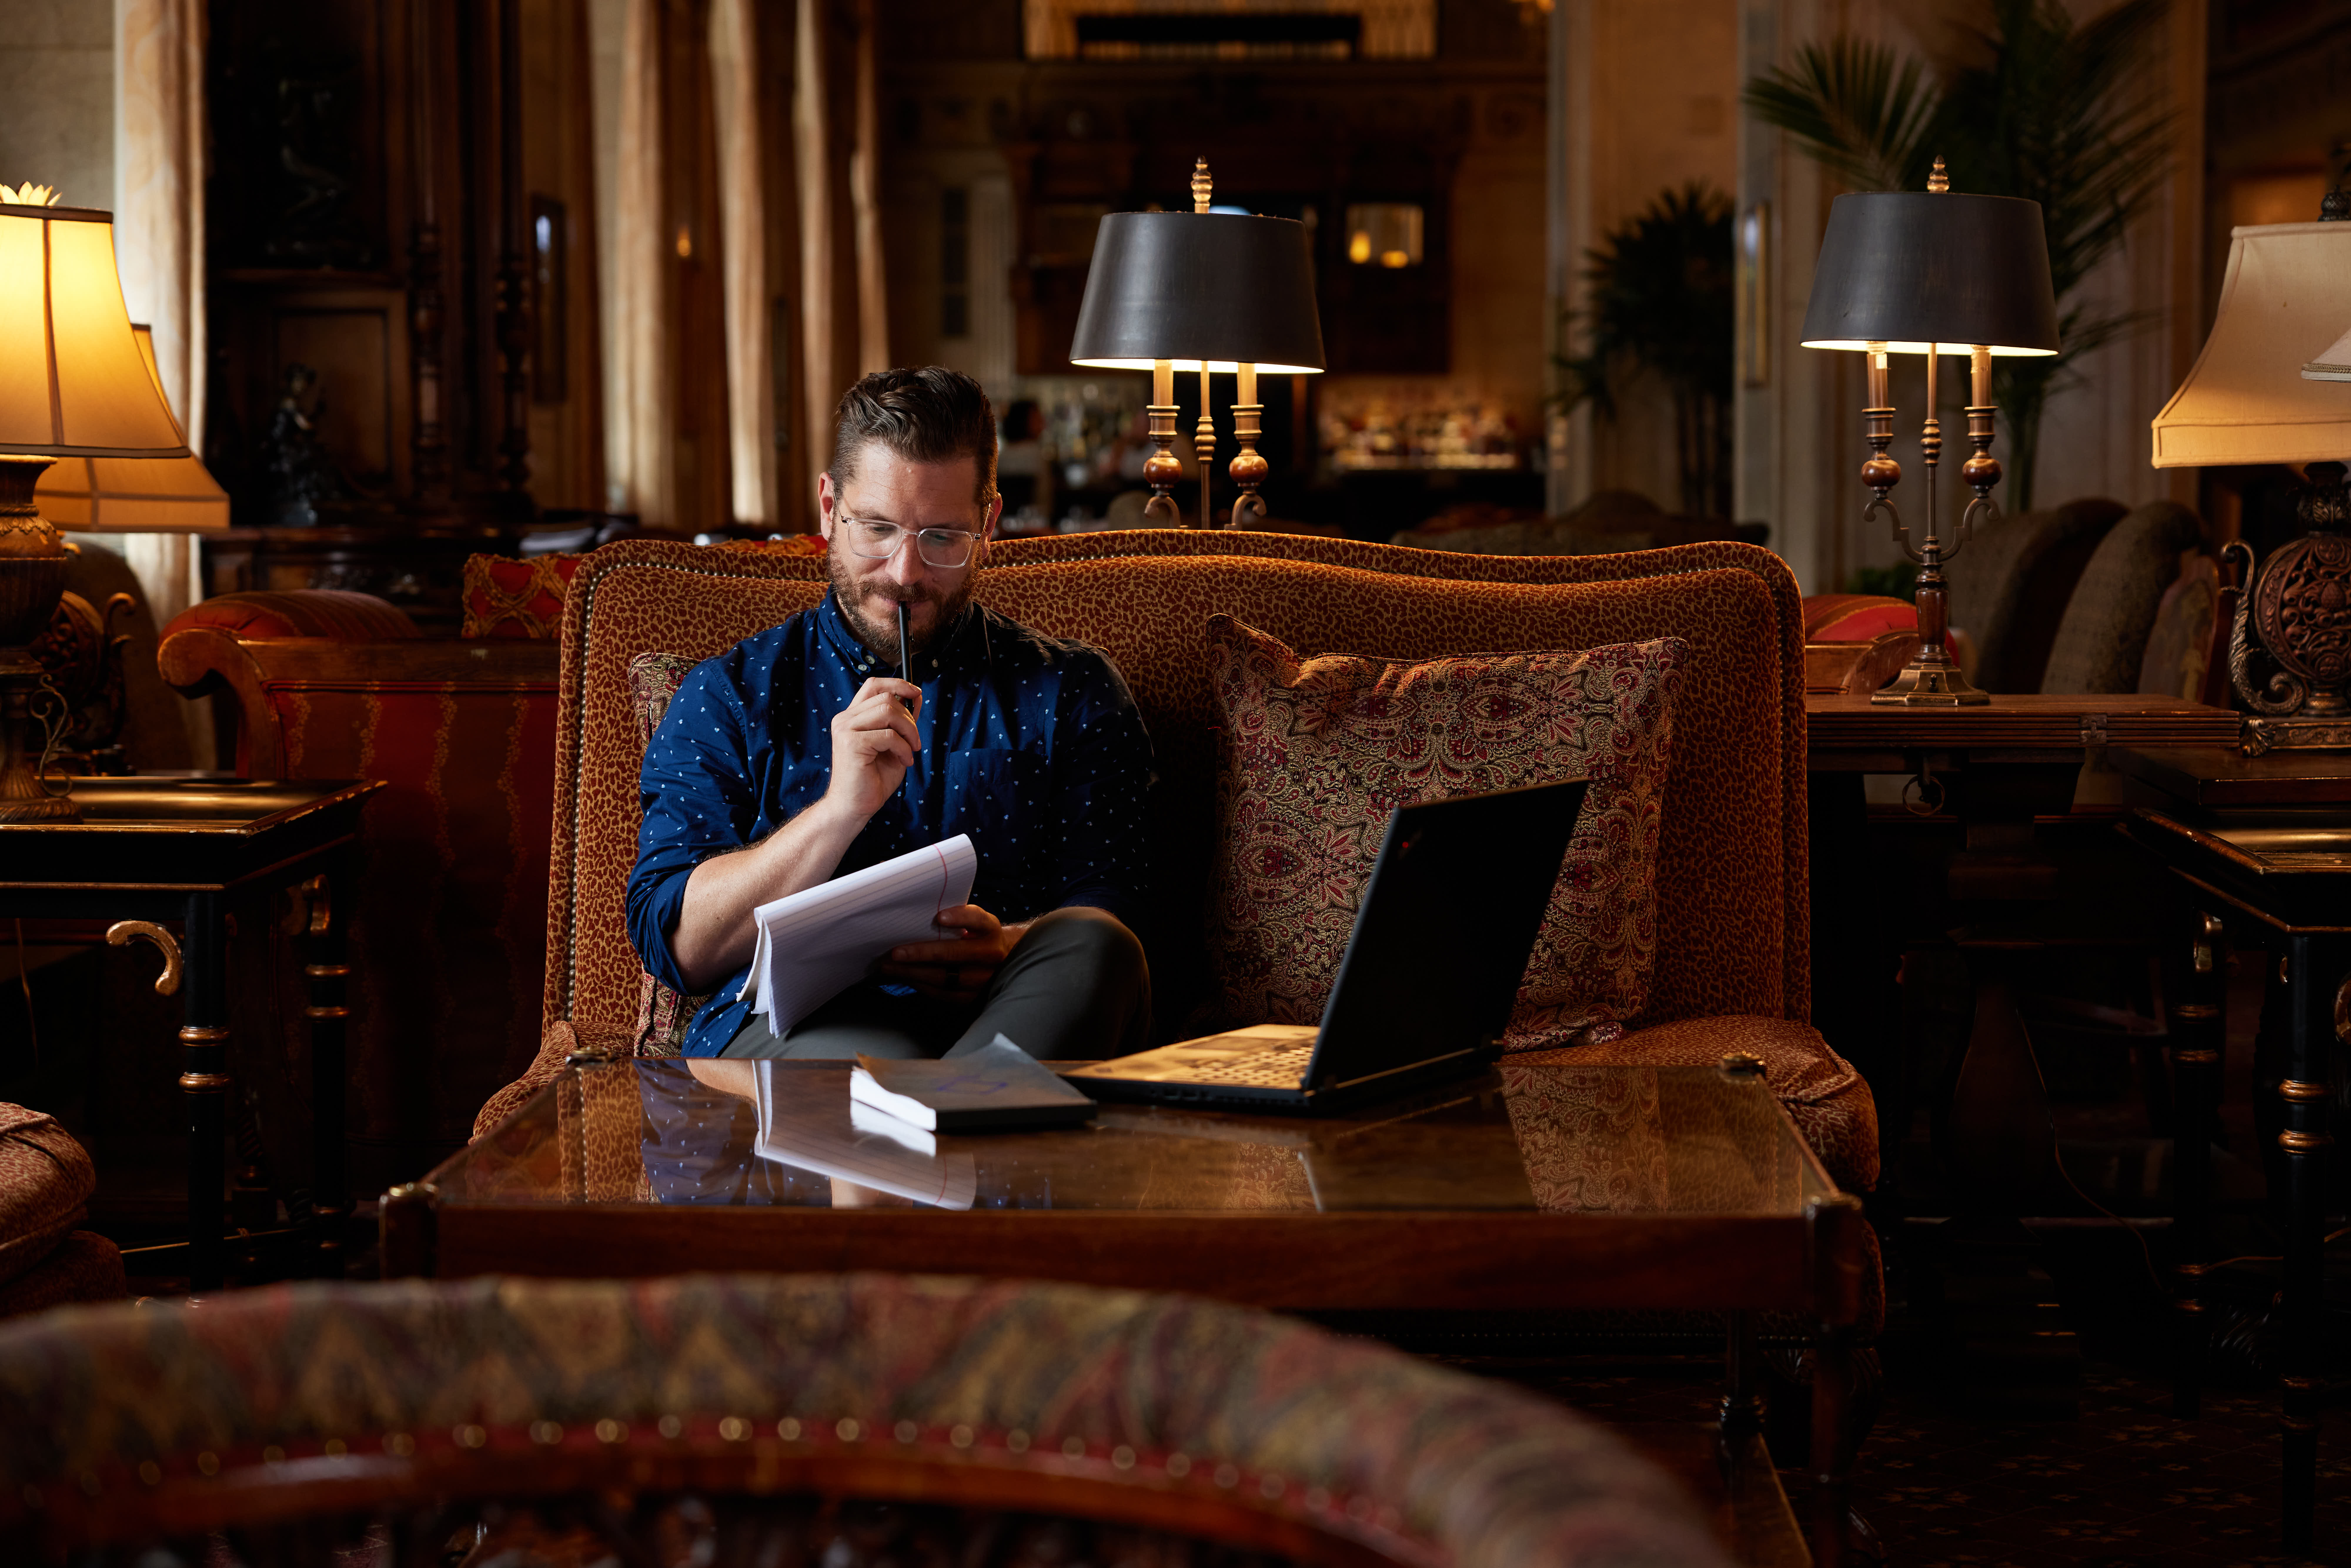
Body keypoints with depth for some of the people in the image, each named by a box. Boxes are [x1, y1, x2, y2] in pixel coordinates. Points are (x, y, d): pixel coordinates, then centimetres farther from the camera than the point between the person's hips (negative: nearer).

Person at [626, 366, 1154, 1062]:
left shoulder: (1073, 692, 18)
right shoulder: (729, 695, 14)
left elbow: (1101, 917, 7)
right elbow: (676, 945, 3)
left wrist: (1010, 950, -18)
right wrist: (840, 809, -11)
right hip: (793, 1022, -5)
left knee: (1090, 950, -32)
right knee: (880, 1058, -41)